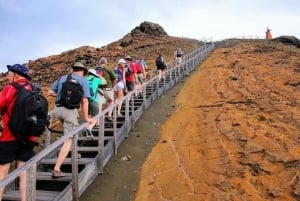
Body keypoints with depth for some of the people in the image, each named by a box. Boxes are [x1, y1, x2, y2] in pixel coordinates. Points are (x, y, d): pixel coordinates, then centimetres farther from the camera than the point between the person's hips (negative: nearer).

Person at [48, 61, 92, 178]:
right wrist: (86, 118, 2)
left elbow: (50, 92, 11)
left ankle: (71, 151, 38)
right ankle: (57, 169, -3)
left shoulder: (62, 78, 13)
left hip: (58, 109, 5)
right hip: (71, 111, -5)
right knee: (68, 140, 1)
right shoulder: (83, 80, 3)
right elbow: (84, 101, -3)